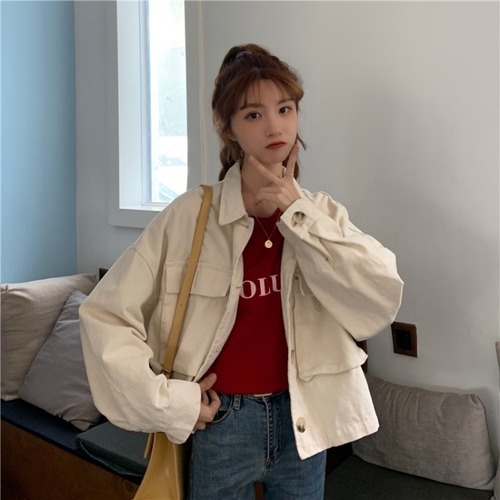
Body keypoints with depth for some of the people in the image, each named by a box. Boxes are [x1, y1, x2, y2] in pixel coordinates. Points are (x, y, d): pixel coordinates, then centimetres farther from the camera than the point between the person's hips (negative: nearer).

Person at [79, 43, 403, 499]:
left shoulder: (320, 213, -3)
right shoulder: (190, 215, -13)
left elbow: (383, 299, -17)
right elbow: (105, 314, -12)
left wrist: (296, 213, -19)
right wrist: (166, 402, -13)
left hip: (302, 416, 3)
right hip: (224, 419, -2)